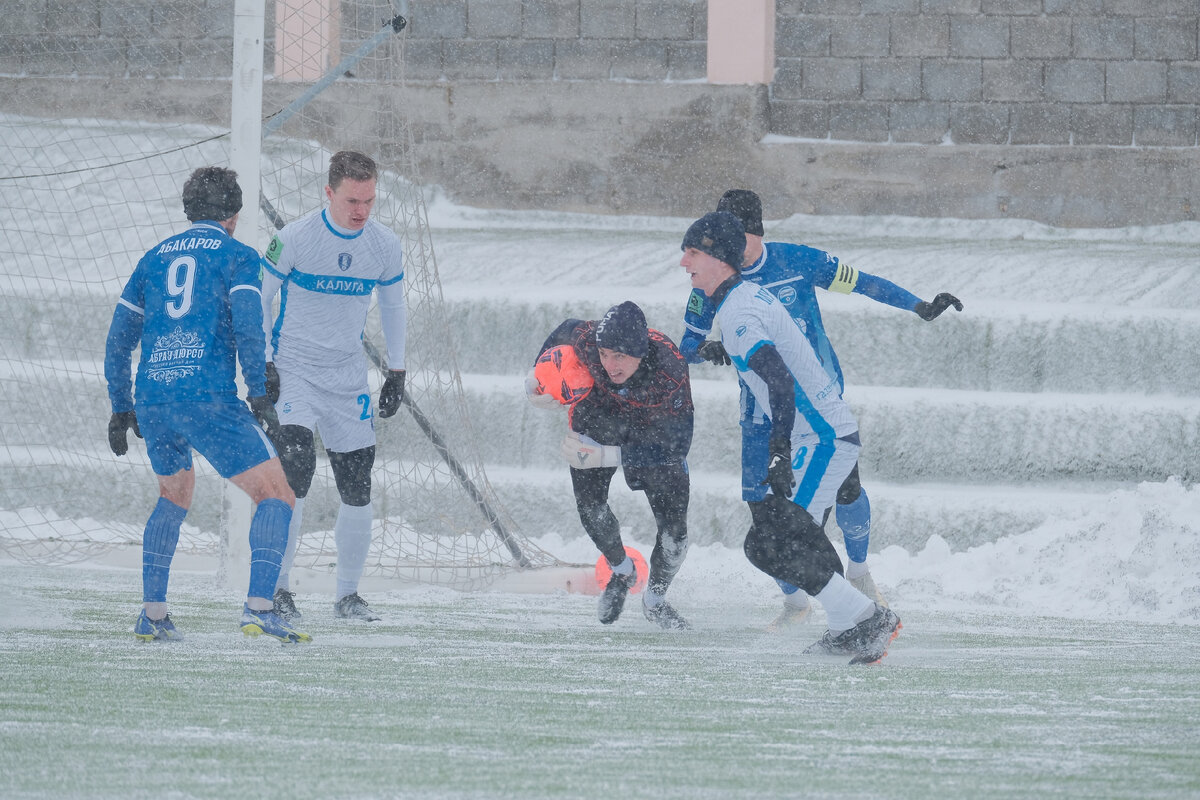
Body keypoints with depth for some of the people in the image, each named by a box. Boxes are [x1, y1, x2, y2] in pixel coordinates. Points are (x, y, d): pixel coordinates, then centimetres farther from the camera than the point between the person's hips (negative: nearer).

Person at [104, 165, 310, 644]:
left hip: (152, 402, 6)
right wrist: (258, 395, -10)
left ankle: (152, 615, 22)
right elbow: (247, 325, -11)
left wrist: (121, 408, 30)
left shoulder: (154, 258, 20)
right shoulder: (237, 256, 5)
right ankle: (259, 607, -20)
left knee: (174, 495, 29)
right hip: (210, 401, -6)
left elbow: (119, 340, 22)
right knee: (276, 496, -1)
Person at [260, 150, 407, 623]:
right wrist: (262, 364, -12)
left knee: (357, 486, 2)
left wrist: (397, 372, 10)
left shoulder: (385, 247, -2)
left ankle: (348, 594, 17)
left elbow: (393, 306, 14)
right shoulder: (293, 240, -14)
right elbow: (257, 299, -5)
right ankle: (278, 588, -12)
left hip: (348, 379, 4)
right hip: (293, 369, -4)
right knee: (297, 467, -20)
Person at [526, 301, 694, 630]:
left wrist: (608, 456, -44)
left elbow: (675, 447, -37)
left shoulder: (670, 373, -40)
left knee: (673, 528, -9)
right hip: (600, 414, 2)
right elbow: (564, 332, -6)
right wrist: (538, 375, -15)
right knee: (589, 505, -17)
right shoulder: (586, 340, -33)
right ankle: (622, 571, 12)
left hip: (655, 428, -2)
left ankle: (655, 599, 20)